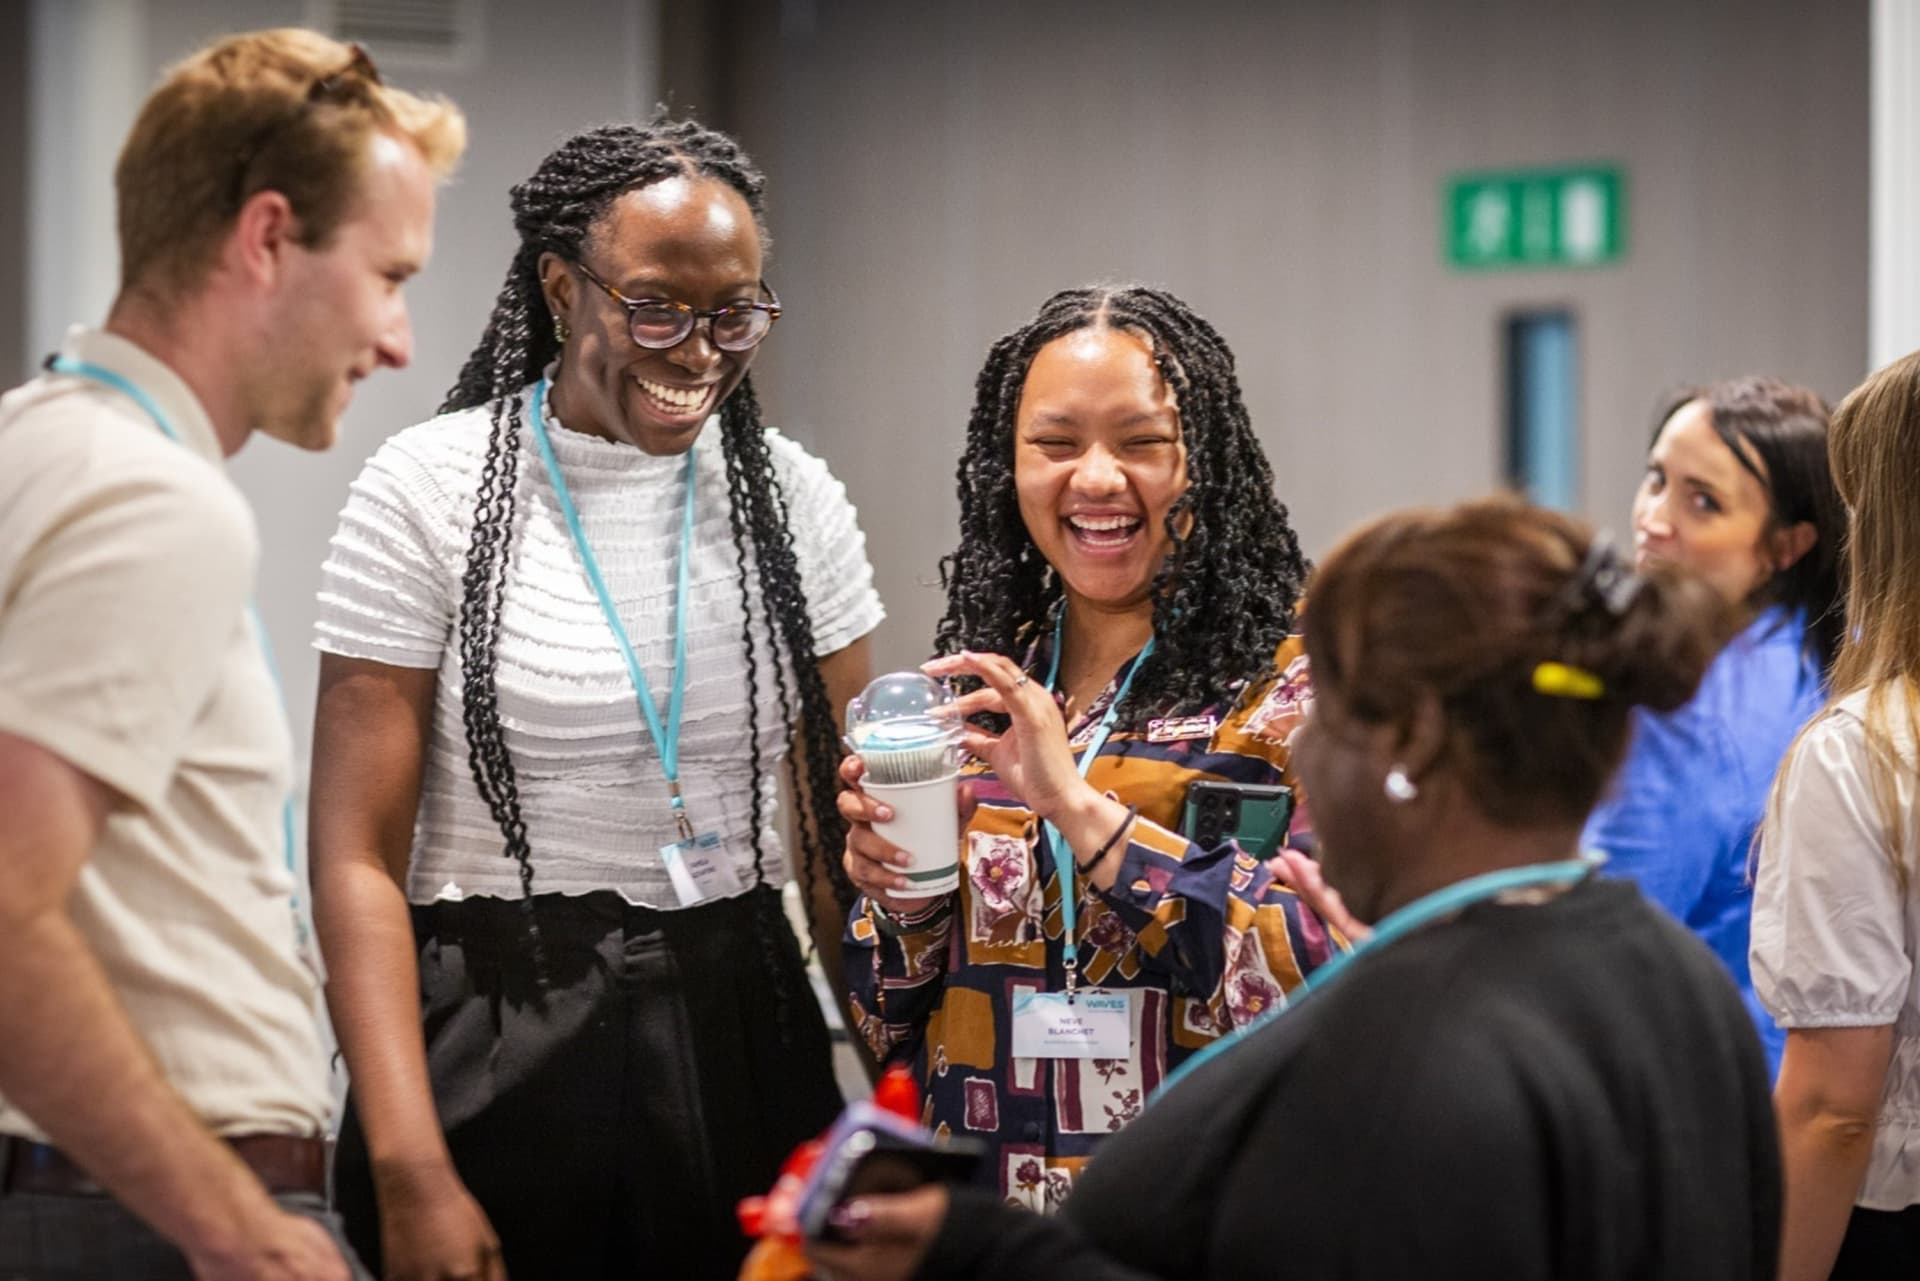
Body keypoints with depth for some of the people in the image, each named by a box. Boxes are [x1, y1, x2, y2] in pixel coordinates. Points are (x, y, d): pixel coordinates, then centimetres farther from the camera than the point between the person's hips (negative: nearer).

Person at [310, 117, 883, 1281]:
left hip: (741, 1044, 3)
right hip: (498, 1051, -3)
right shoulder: (430, 490, -7)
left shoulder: (792, 499, 3)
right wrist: (411, 1172, -17)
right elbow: (358, 858, -9)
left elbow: (843, 836, 7)